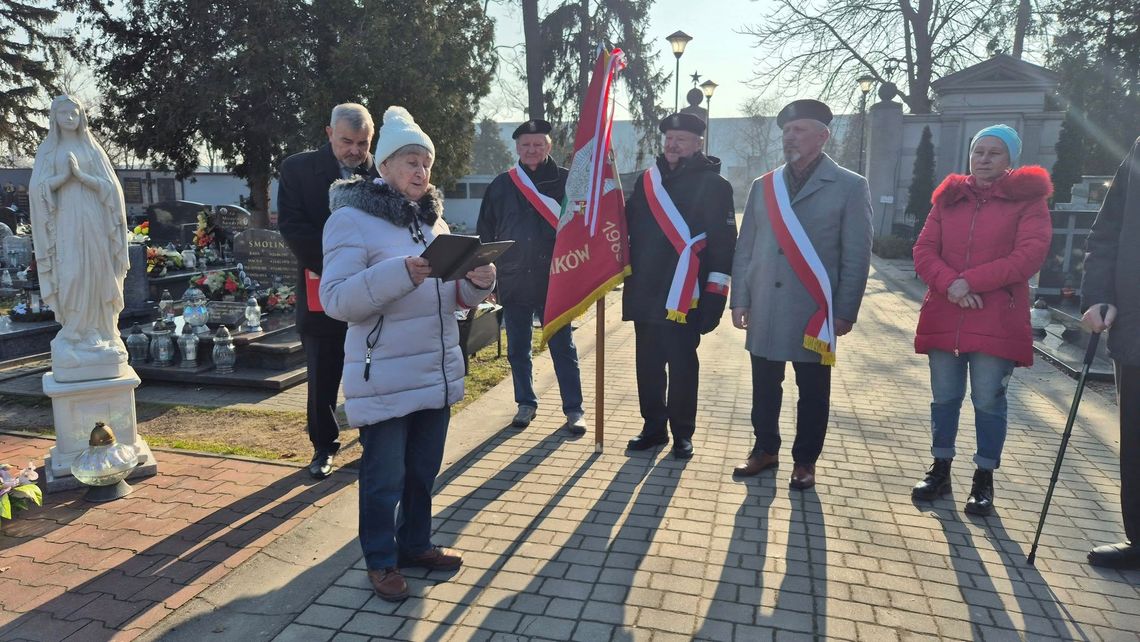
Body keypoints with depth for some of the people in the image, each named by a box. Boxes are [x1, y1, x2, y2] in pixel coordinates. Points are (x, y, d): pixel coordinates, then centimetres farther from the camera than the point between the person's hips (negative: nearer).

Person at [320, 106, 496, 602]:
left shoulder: (432, 218, 10)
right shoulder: (351, 218, -10)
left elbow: (452, 295, 13)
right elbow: (336, 300, -19)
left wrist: (478, 282, -10)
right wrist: (401, 273, -32)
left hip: (437, 371, 6)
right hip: (384, 379, -6)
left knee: (423, 469, 18)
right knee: (385, 477, 6)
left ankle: (415, 544, 37)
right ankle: (381, 561, 26)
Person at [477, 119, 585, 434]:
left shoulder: (567, 181, 1)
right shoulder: (501, 185, 6)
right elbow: (485, 234, 9)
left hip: (555, 281, -2)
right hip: (513, 282, 2)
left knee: (563, 348, 4)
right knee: (518, 349, 11)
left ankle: (574, 409, 12)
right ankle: (526, 403, 26)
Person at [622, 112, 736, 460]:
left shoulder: (714, 184, -3)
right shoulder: (646, 180, 12)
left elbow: (723, 242, -7)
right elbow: (630, 229, 17)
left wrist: (715, 294, -12)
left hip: (686, 296, -5)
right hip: (645, 292, 5)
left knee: (682, 365, 4)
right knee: (648, 364, 11)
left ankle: (682, 433, 18)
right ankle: (654, 427, 25)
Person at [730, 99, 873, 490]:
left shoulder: (850, 187, -1)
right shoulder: (763, 186, 9)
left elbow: (857, 256, -3)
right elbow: (745, 249, 9)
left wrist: (845, 312, -6)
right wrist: (740, 300, 4)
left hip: (814, 311, -3)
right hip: (765, 311, 3)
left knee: (812, 392, 9)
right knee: (765, 387, 13)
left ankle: (805, 461, 25)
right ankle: (765, 449, 30)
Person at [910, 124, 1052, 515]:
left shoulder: (1028, 199, 2)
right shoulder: (949, 198, 12)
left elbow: (1030, 255, -11)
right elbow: (924, 250, 4)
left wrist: (970, 281, -18)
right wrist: (949, 283, -14)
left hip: (997, 320, -3)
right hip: (943, 317, 3)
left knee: (988, 401, 2)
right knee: (945, 398, 10)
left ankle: (984, 480, 17)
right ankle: (940, 470, 24)